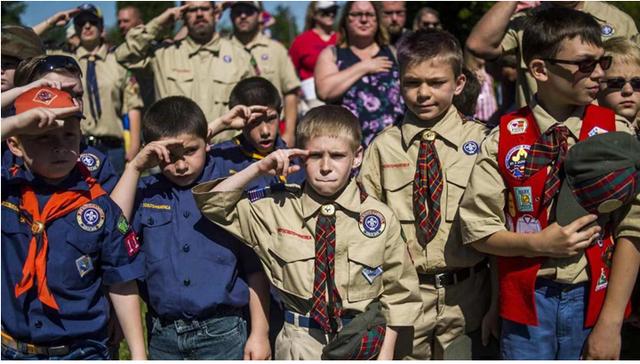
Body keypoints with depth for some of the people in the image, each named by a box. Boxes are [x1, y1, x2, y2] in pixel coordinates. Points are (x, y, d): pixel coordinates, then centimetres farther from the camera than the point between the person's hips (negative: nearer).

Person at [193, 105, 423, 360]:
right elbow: (213, 203, 0)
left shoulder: (380, 218, -6)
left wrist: (386, 353, -3)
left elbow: (398, 292, 1)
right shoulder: (278, 208, -4)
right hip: (300, 343, 0)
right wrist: (259, 169, -11)